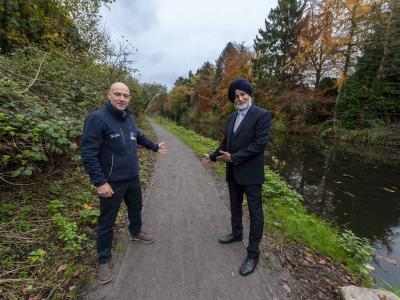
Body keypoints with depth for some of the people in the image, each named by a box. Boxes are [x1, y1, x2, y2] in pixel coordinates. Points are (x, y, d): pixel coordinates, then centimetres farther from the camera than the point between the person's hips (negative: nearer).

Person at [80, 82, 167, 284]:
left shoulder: (128, 118, 3)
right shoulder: (97, 118, -19)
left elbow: (139, 137, 22)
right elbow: (88, 153, -21)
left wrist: (155, 147, 30)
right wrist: (100, 182, -23)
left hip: (133, 178, 7)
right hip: (111, 183, -7)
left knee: (136, 208, 26)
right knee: (107, 222, 10)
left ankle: (136, 233, 54)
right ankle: (104, 260, 32)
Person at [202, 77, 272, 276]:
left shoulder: (262, 115, -12)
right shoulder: (232, 118, 10)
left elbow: (259, 144, -21)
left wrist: (233, 157, -20)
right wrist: (212, 156, 8)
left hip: (251, 173, -7)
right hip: (233, 173, 7)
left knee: (255, 213, 7)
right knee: (235, 207, 23)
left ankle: (253, 254, 22)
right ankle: (236, 233, 46)